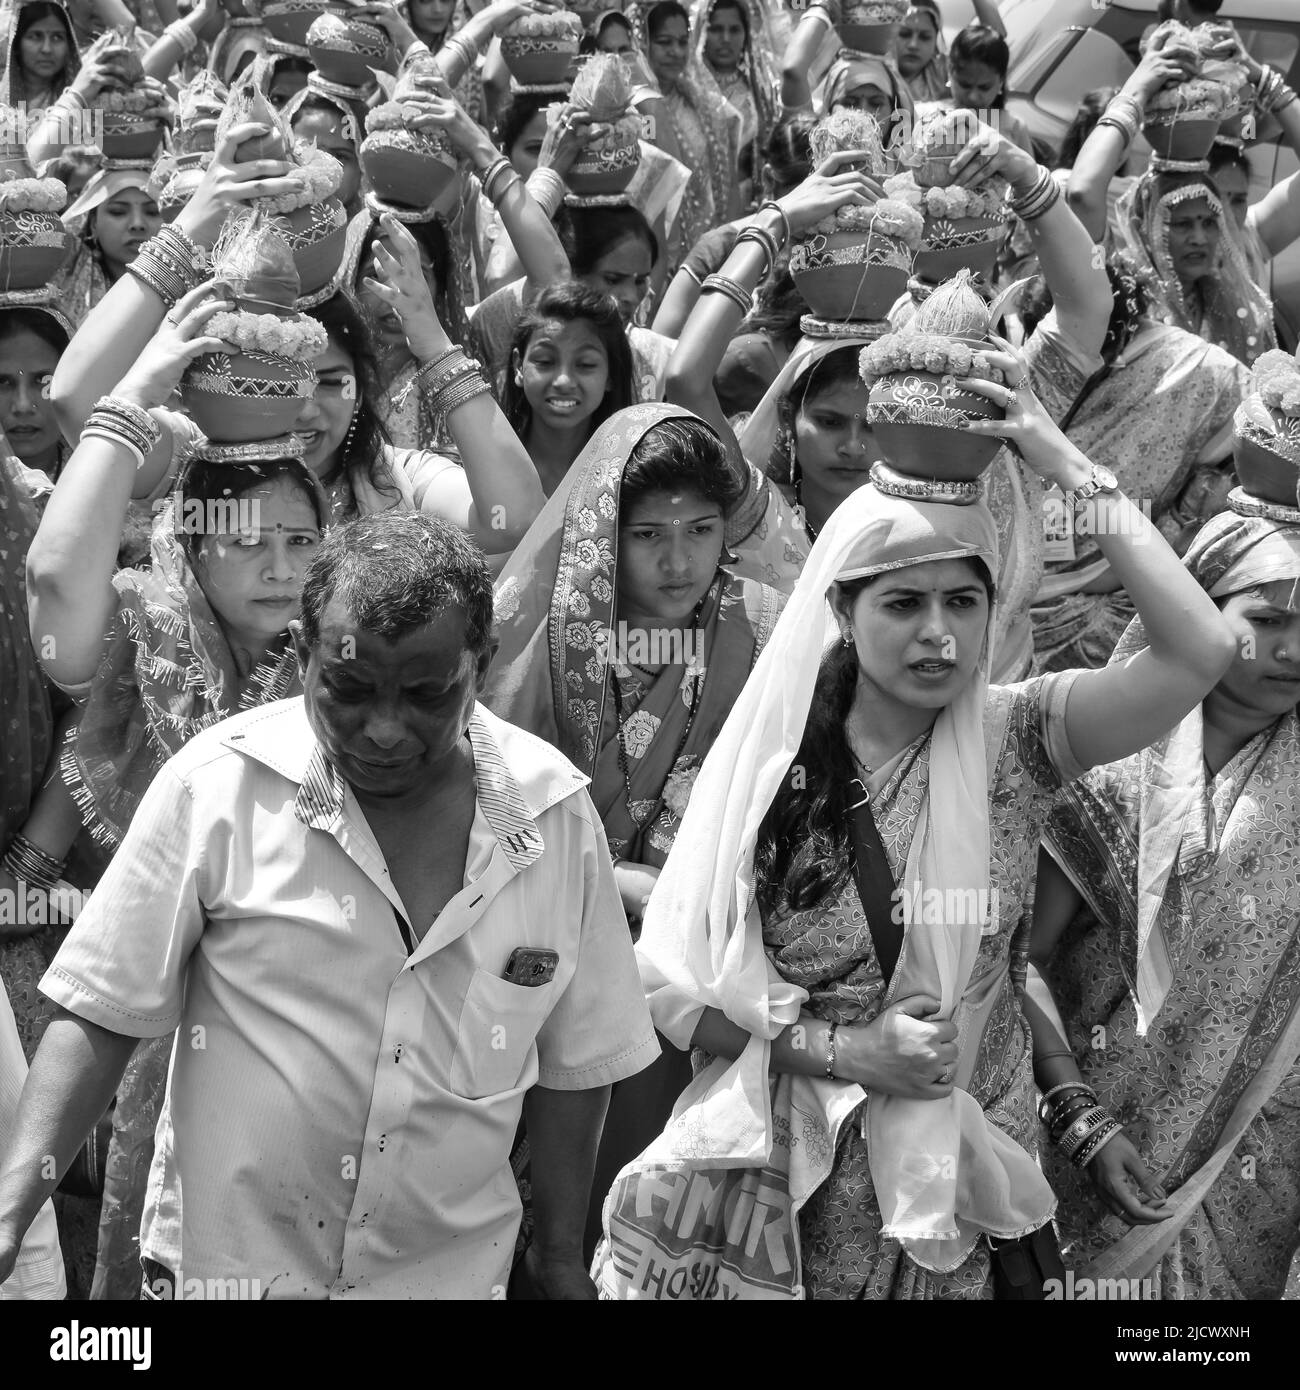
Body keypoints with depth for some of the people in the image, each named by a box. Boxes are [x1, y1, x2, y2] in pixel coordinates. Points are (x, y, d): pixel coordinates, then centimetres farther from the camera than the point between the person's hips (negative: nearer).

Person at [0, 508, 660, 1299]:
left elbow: (573, 1064, 4)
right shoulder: (217, 785, -14)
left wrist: (561, 1259, 9)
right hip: (225, 1262, -2)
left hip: (449, 1273, 2)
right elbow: (104, 1012, -8)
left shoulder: (558, 813, -7)